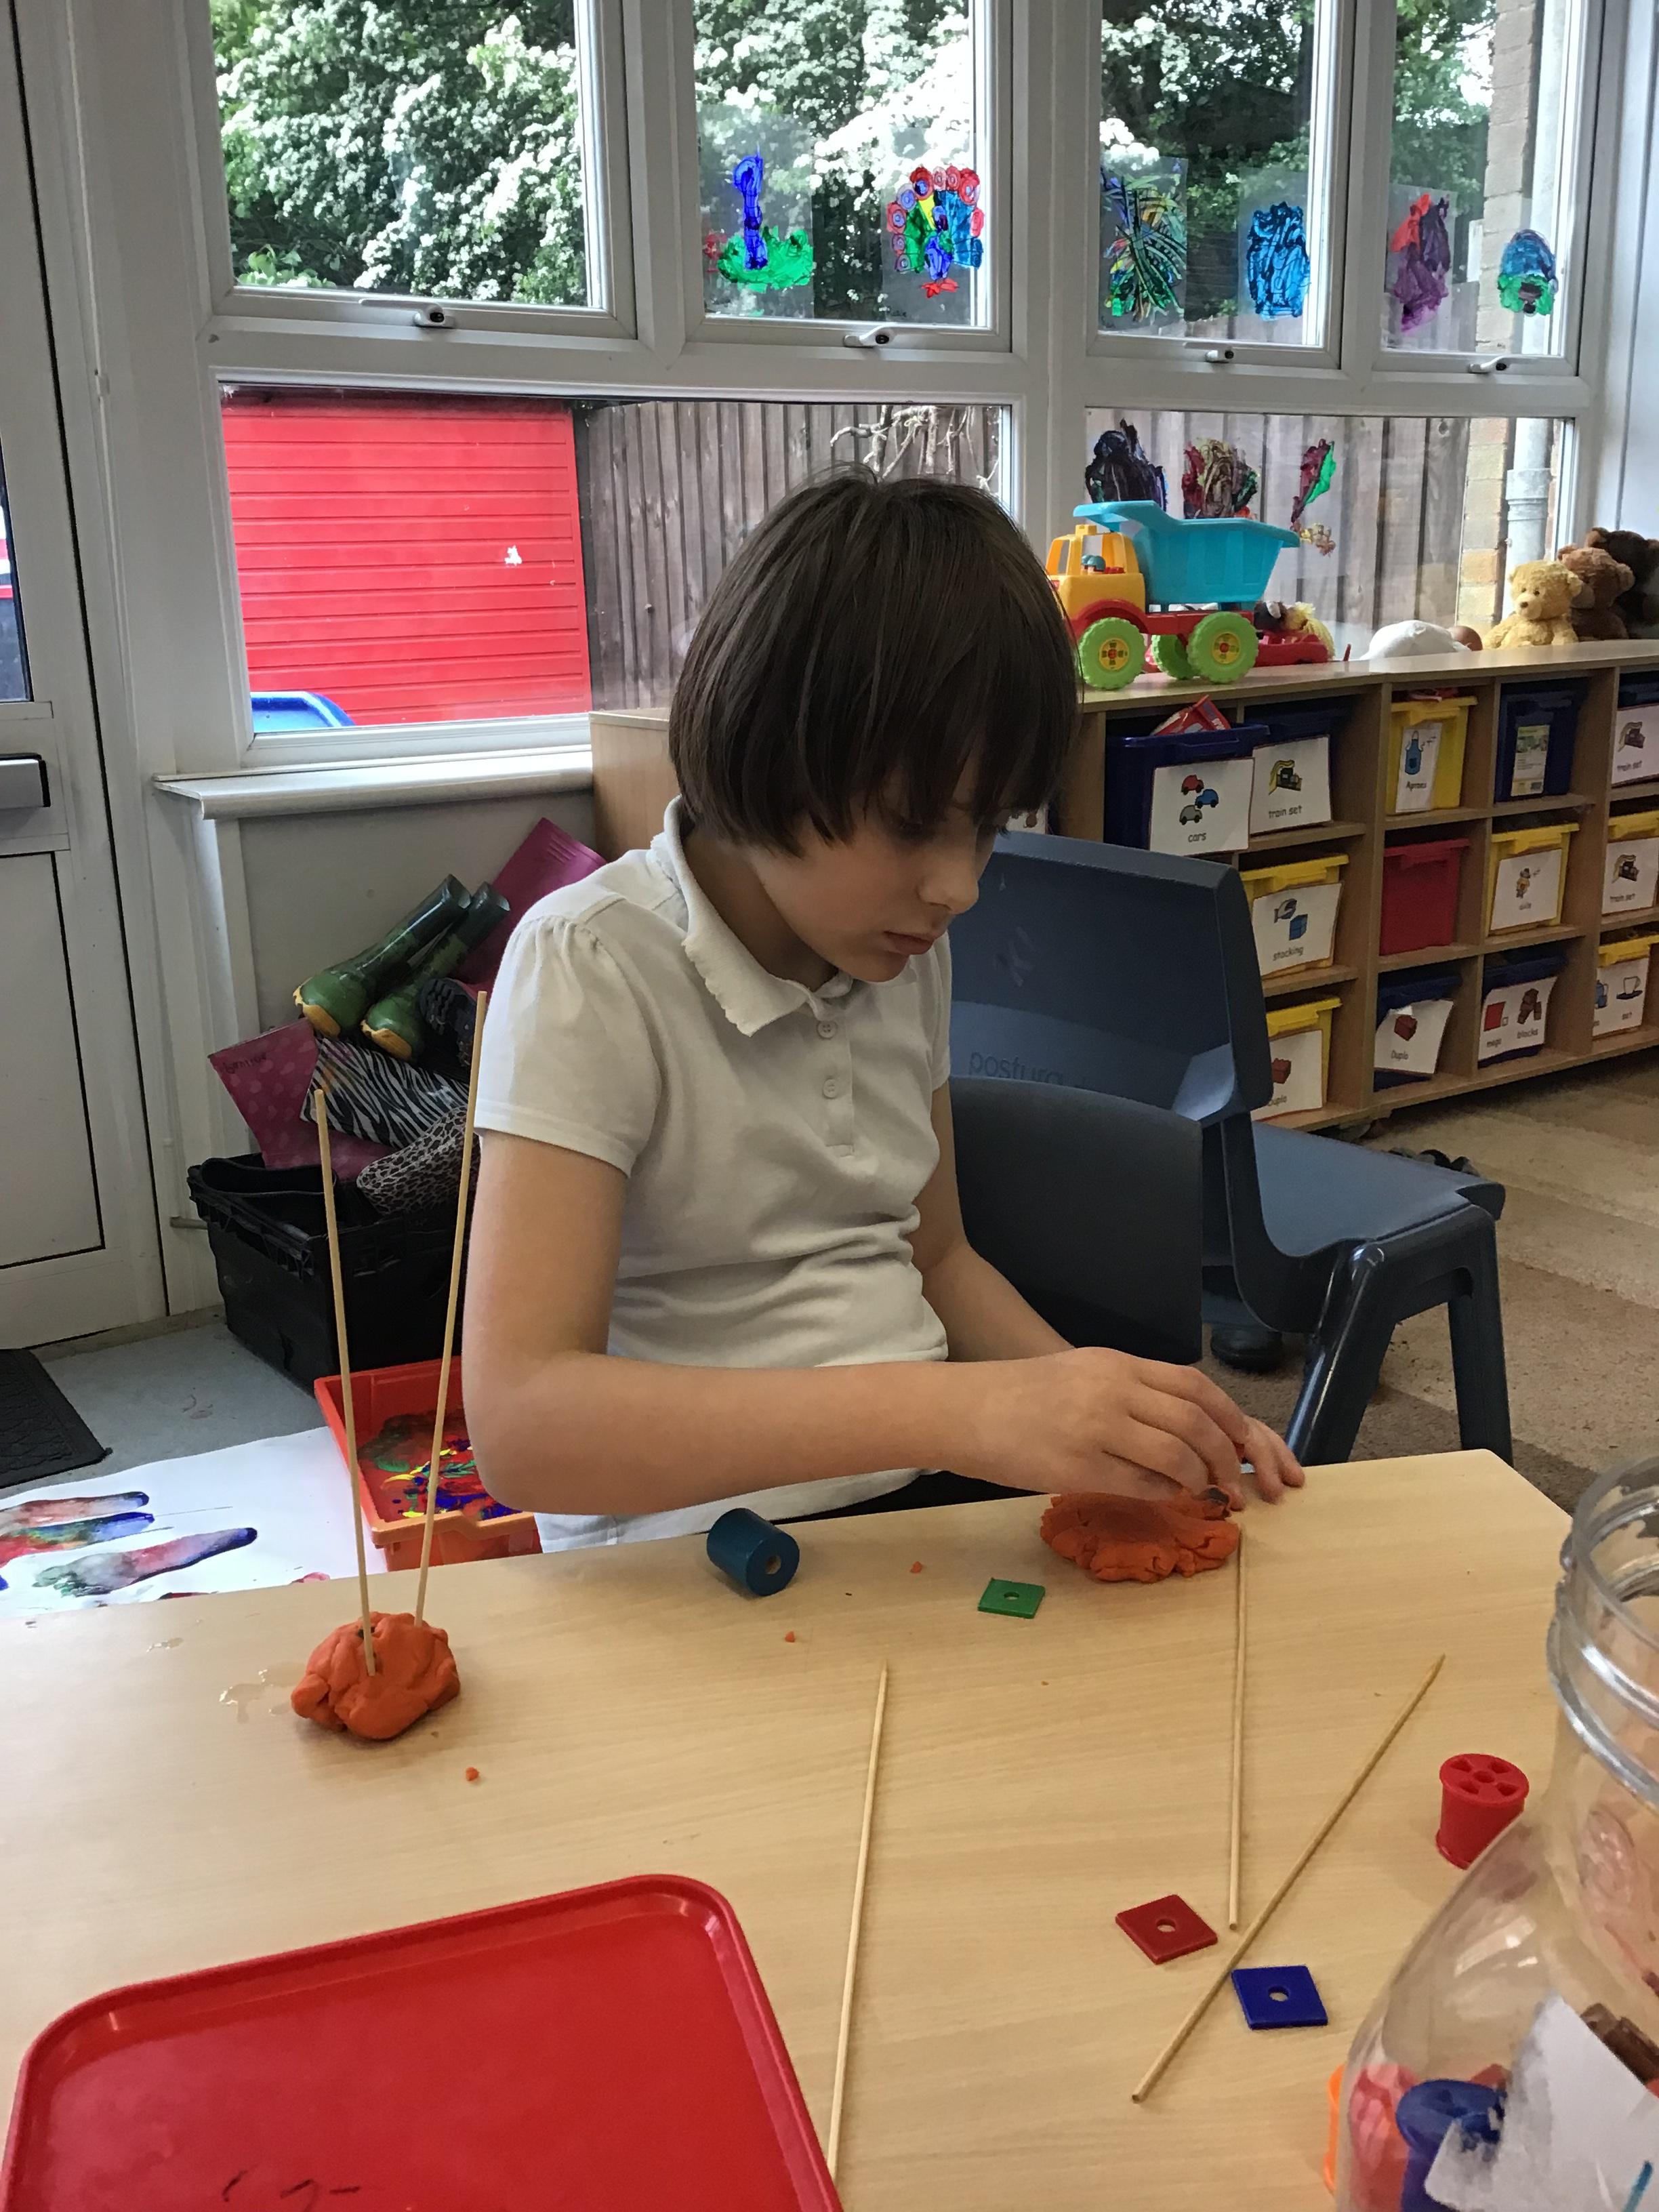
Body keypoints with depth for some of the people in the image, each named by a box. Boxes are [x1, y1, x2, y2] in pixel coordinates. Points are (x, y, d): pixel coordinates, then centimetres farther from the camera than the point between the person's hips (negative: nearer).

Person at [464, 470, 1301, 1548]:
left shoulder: (904, 948, 4)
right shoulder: (590, 969, -17)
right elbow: (520, 1424, -27)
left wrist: (1117, 1414, -2)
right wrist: (958, 1411, -34)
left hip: (925, 1498, 7)